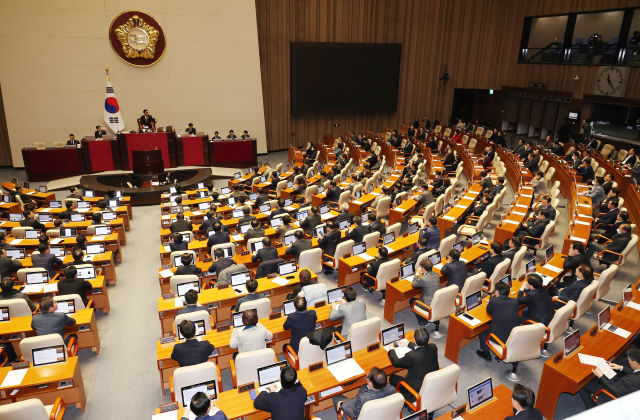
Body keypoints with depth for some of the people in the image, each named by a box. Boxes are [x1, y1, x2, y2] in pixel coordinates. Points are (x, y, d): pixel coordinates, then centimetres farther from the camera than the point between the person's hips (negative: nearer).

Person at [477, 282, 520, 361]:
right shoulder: (515, 301, -3)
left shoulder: (493, 301, -14)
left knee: (483, 332, 24)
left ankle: (486, 355, 38)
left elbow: (488, 311, 7)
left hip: (501, 338, -5)